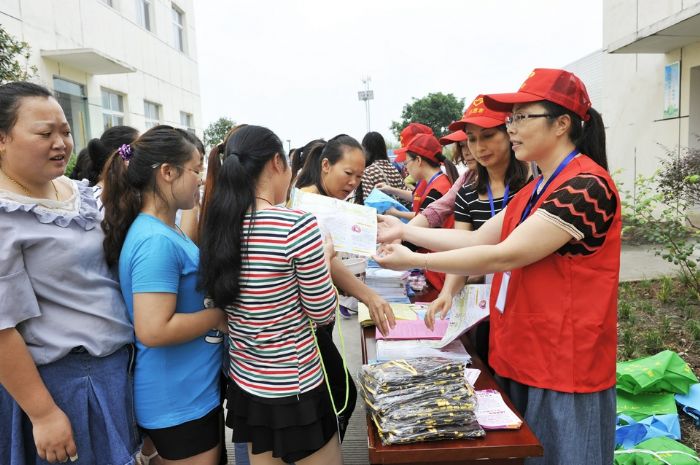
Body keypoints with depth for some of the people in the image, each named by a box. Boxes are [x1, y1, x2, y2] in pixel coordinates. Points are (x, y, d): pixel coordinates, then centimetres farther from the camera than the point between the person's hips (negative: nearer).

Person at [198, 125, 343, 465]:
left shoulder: (220, 225, -3)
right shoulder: (297, 225, -23)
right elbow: (323, 313, -14)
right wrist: (325, 258, 2)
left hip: (246, 382, 7)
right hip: (294, 388, -6)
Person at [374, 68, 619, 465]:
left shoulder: (587, 186, -20)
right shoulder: (536, 189, 11)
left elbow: (504, 256, -24)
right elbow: (476, 239, 7)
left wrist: (413, 260, -20)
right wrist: (405, 231, 1)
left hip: (565, 366, -8)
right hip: (521, 358, 8)